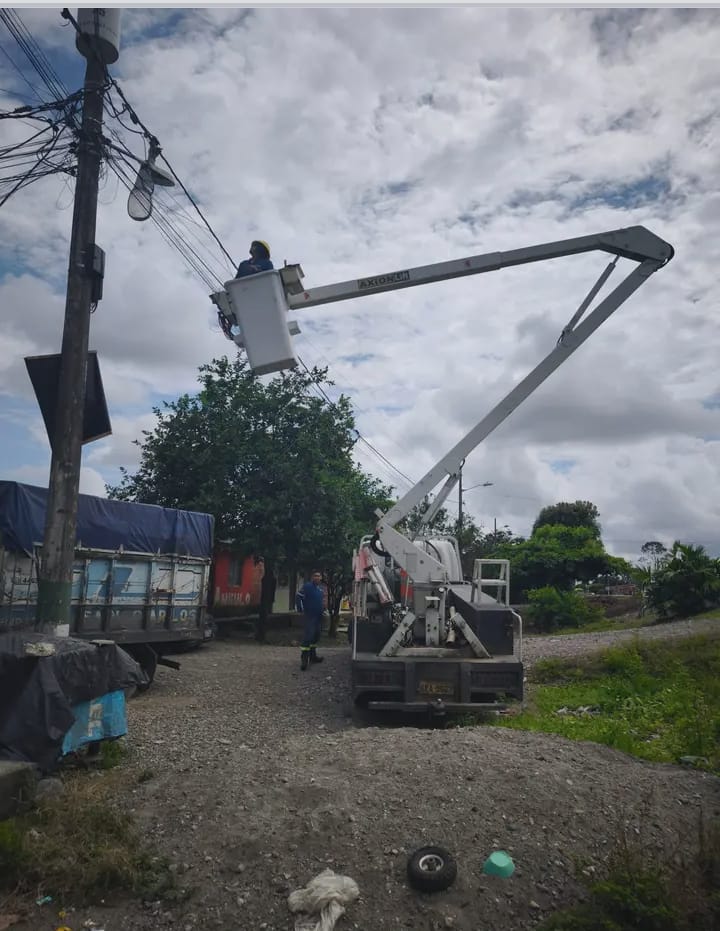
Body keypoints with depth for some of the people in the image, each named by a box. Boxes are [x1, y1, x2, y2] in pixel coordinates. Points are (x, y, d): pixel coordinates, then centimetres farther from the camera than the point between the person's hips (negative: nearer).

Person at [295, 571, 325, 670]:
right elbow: (298, 597, -14)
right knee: (308, 636, -15)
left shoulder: (321, 588, 13)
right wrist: (301, 610, -16)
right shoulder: (307, 586, -11)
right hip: (310, 616, -8)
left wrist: (323, 609, 18)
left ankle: (313, 655, 25)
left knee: (316, 636, 14)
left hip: (319, 616, 8)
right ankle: (304, 659, -16)